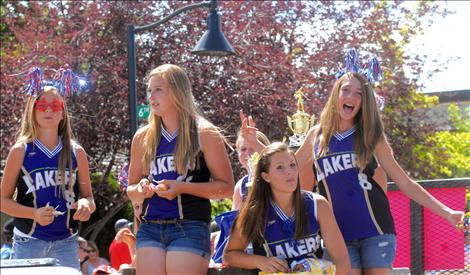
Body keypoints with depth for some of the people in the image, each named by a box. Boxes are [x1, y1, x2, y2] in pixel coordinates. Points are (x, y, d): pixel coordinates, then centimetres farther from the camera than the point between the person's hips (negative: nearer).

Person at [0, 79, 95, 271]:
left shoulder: (76, 153, 8)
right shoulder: (20, 151, 1)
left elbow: (88, 197, 13)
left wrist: (86, 205, -11)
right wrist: (35, 214, -15)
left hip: (66, 242, 2)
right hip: (28, 241, -2)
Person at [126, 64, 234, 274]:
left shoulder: (205, 135, 1)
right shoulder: (143, 138, 13)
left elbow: (226, 187, -1)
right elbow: (131, 190, 21)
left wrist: (183, 187, -13)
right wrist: (141, 190, -3)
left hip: (190, 229, -4)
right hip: (150, 229, 4)